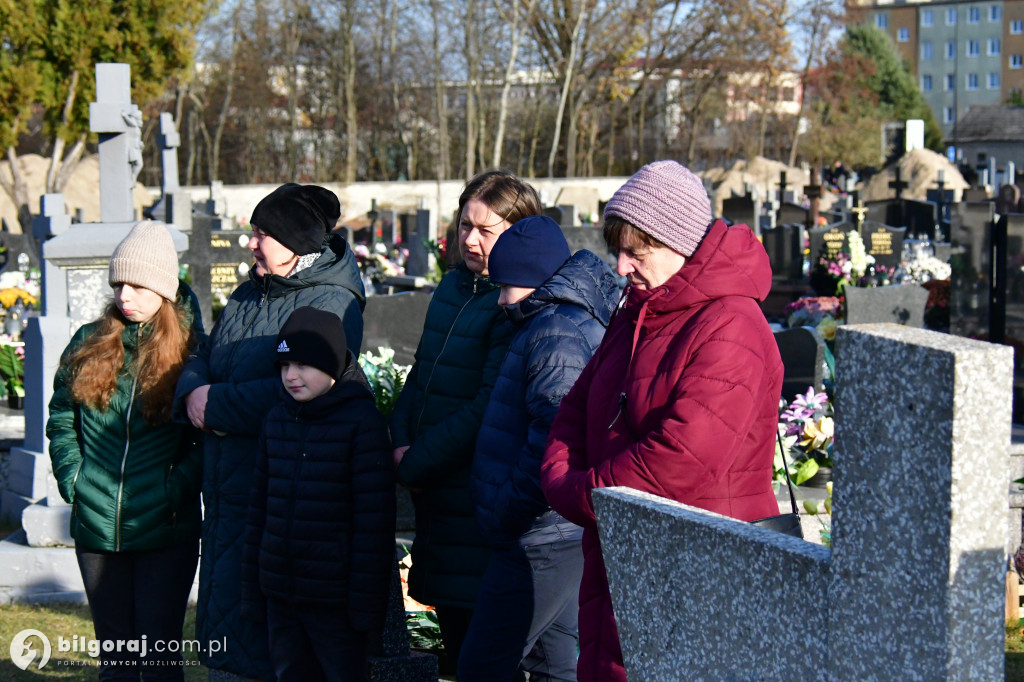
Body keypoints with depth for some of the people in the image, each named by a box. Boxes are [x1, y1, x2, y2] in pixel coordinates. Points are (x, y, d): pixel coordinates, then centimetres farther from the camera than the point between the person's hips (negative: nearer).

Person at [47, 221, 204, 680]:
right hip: (97, 529, 4)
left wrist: (178, 488, -15)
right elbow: (61, 416, 14)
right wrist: (72, 477, 2)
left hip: (166, 533, -3)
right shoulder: (88, 344, 6)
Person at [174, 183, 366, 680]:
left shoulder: (330, 305, -12)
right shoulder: (249, 294, 16)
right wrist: (193, 391, -4)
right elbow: (204, 359, 19)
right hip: (226, 486, 8)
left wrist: (217, 403, -18)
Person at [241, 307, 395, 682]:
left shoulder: (362, 421, -9)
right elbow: (260, 506, 14)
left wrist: (365, 599, -14)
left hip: (333, 596, -6)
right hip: (279, 593, 6)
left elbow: (373, 519, -12)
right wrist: (252, 588, 12)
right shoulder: (277, 420, 9)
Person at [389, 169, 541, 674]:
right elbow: (421, 373, 18)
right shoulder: (454, 287, 13)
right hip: (433, 491, 8)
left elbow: (487, 407, -19)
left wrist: (416, 463, -14)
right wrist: (401, 440, 1)